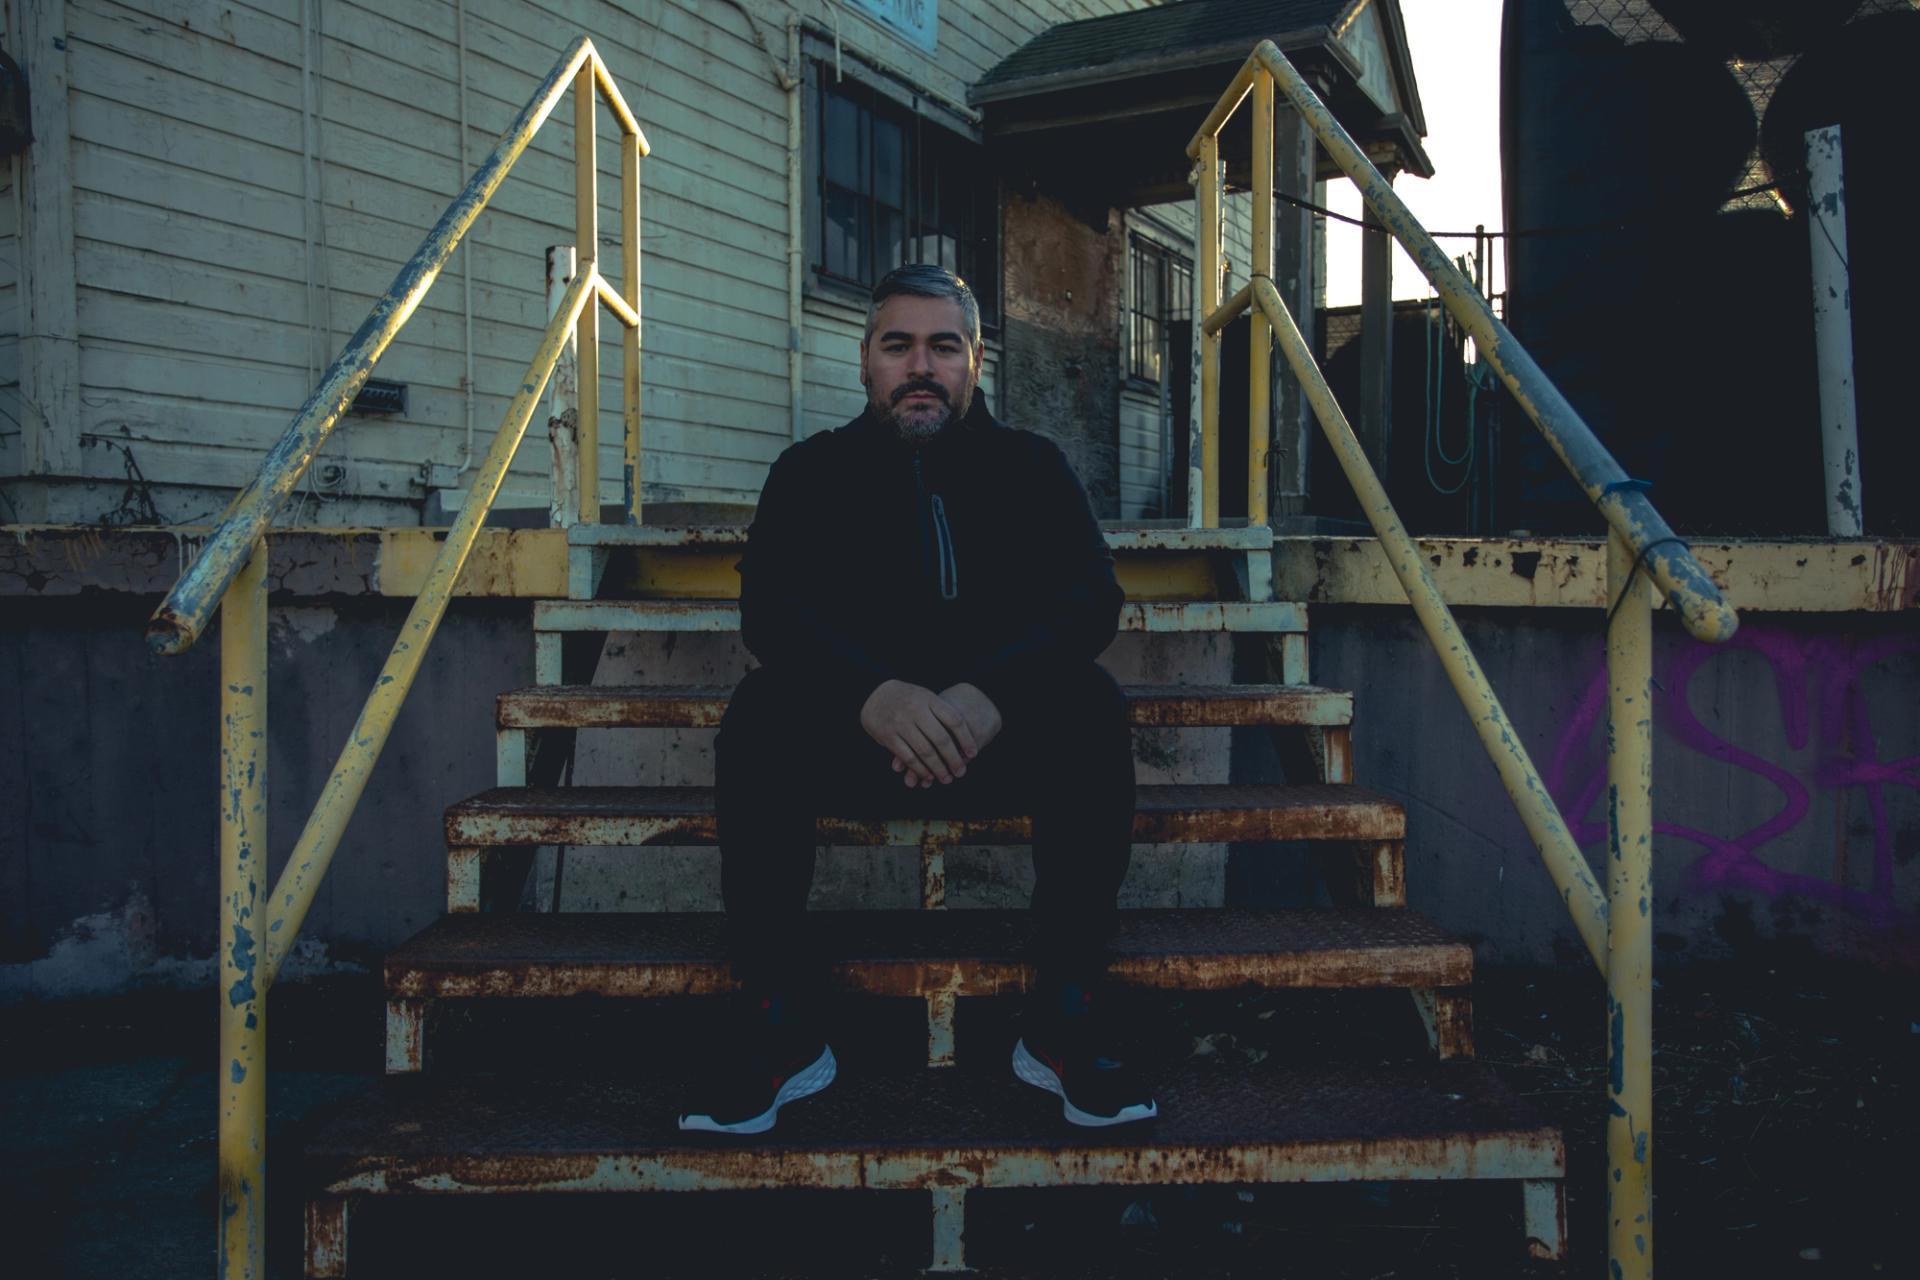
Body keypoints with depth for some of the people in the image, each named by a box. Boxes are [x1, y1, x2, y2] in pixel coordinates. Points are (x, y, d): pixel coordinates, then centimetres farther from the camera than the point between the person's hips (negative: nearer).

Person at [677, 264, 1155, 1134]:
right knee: (761, 713, -29)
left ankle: (1060, 1022, -22)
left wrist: (992, 691, -29)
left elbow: (1091, 596, -7)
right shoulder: (814, 471, 9)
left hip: (1003, 735, 0)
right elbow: (769, 605, -10)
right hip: (853, 739, 0)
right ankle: (781, 1029, -22)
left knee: (1091, 707, -29)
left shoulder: (1032, 467, 10)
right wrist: (873, 694, -32)